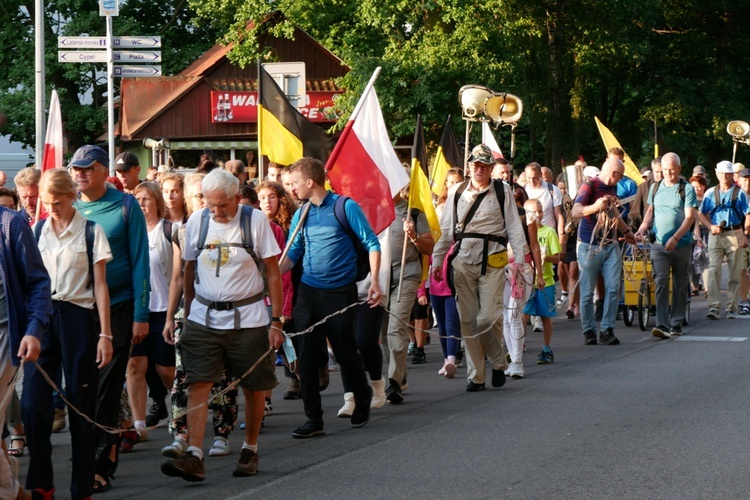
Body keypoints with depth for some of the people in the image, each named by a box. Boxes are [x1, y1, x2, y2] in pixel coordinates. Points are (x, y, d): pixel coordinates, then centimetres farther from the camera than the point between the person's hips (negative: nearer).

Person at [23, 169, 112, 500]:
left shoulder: (91, 232, 0)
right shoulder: (36, 231, 9)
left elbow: (100, 285, -2)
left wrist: (105, 334, -6)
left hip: (78, 317, -3)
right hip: (41, 315, 3)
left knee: (81, 404, 1)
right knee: (33, 402, -6)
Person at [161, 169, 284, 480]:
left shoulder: (255, 221, -5)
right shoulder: (197, 222, 2)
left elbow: (273, 273, -1)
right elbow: (189, 271, 13)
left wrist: (276, 321, -5)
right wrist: (187, 315, 10)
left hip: (247, 318, -1)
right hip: (204, 317, 1)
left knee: (253, 387, 7)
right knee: (197, 384, -11)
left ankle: (250, 451, 25)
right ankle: (193, 457, -16)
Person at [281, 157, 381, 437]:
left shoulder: (345, 207, -7)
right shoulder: (301, 216, 9)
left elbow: (371, 243, -6)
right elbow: (291, 255, 11)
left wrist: (374, 281, -15)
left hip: (340, 292, -5)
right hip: (308, 293, 5)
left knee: (346, 353, 3)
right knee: (307, 357, -1)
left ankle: (362, 401, 30)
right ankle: (314, 419, 4)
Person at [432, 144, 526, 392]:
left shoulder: (502, 191, 4)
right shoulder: (457, 192, 11)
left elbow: (514, 227, 5)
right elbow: (446, 229, 15)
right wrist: (437, 260, 11)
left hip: (492, 260, -3)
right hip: (463, 260, 3)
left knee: (488, 318, -12)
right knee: (468, 320, 3)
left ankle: (498, 364, 13)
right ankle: (475, 375, 11)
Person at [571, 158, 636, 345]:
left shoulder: (612, 188, 14)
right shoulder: (589, 186, -11)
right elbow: (575, 211, -27)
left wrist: (626, 230, 41)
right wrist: (595, 206, -44)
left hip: (610, 244, 6)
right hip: (589, 246, -6)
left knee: (613, 288, -5)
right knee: (587, 292, 0)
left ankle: (607, 330, -2)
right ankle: (589, 330, 10)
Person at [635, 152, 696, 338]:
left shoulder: (686, 189, -2)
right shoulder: (655, 188, 11)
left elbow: (690, 217, -9)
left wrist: (675, 238, -20)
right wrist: (642, 229, 4)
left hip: (681, 245, -2)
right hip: (659, 244, 2)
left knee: (680, 285, 6)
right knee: (661, 283, -11)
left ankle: (676, 324, 15)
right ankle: (662, 324, -18)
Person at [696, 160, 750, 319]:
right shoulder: (711, 193, 9)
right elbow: (701, 214, 10)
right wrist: (711, 226, -7)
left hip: (734, 235, -1)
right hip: (716, 235, 1)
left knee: (734, 273, 3)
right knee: (713, 271, -10)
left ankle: (732, 308, 10)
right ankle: (714, 307, -13)